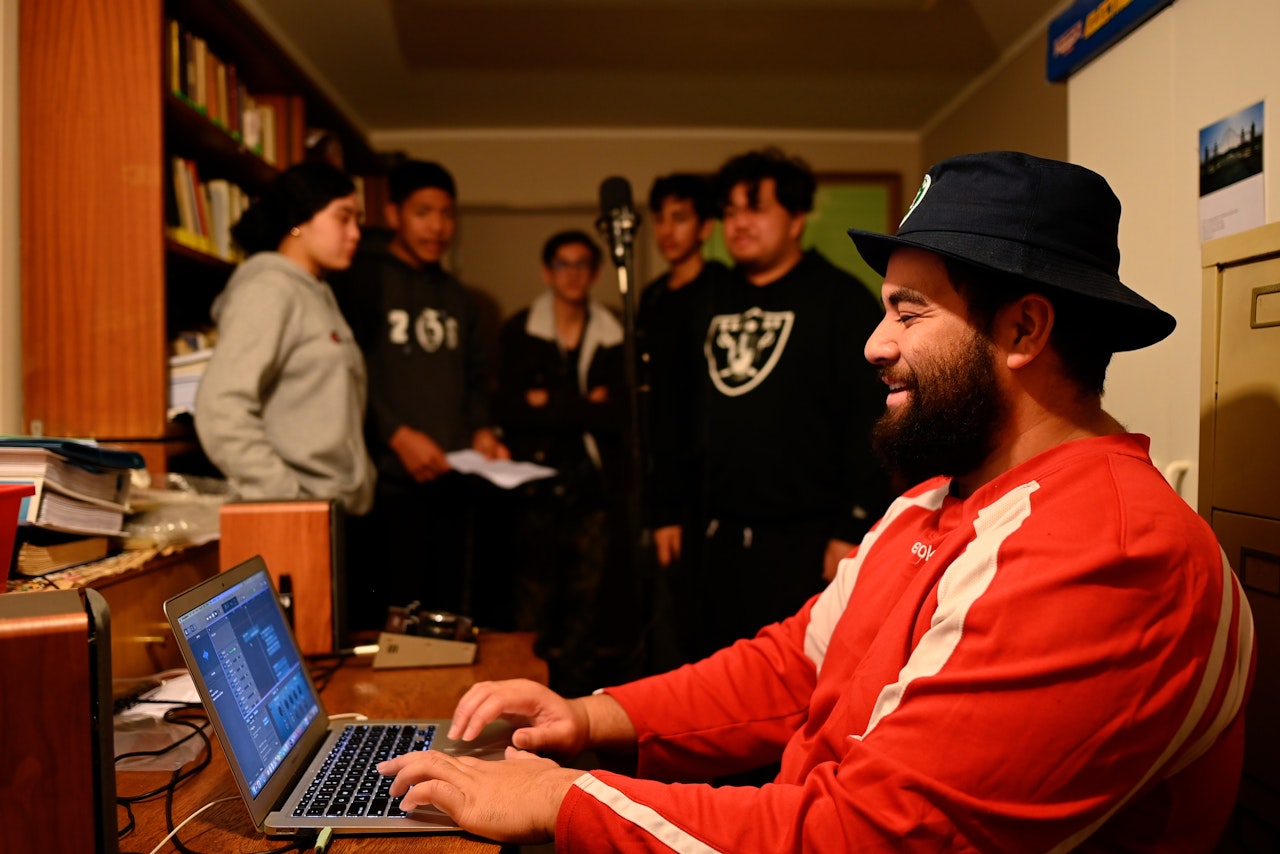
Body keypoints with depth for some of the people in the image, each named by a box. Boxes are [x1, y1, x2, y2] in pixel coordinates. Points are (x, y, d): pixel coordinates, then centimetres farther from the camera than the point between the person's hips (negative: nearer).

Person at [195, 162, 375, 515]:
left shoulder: (318, 295, 19)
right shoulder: (269, 290, -7)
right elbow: (221, 409, -18)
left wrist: (360, 485, 9)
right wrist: (288, 499, -20)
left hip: (340, 509, 8)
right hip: (298, 515, -8)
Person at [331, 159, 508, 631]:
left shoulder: (458, 297, 20)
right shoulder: (364, 278, -1)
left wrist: (482, 430, 6)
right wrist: (397, 434, -18)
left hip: (453, 481, 6)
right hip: (389, 480, -6)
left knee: (446, 613, 11)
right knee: (387, 620, -6)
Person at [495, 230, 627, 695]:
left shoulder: (612, 337, 8)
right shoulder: (520, 331, 5)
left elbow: (621, 415, -3)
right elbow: (510, 409, -7)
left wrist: (551, 403, -7)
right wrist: (586, 407, -8)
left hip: (593, 488, 2)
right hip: (537, 487, -1)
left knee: (584, 607, 7)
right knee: (533, 610, -2)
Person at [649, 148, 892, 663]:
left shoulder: (841, 300, -1)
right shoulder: (701, 305, 16)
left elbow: (869, 421, -9)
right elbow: (672, 417, 18)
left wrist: (853, 529, -13)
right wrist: (667, 512, 13)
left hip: (802, 544, -5)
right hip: (707, 540, 5)